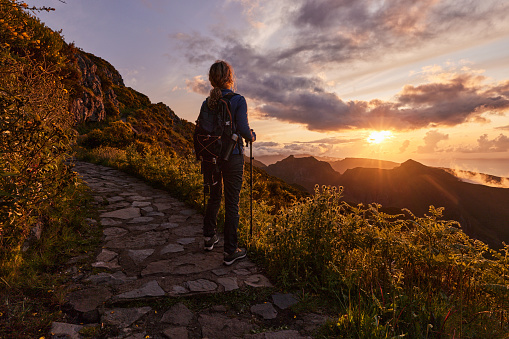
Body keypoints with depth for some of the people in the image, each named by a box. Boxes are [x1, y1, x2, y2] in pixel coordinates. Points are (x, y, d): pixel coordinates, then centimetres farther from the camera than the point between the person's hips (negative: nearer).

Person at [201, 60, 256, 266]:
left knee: (214, 197, 21)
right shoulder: (238, 100, -10)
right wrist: (252, 137, 6)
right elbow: (243, 129, -15)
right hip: (232, 156, -5)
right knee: (232, 203, 2)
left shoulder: (206, 103, 4)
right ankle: (230, 251, 10)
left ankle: (209, 238, 33)